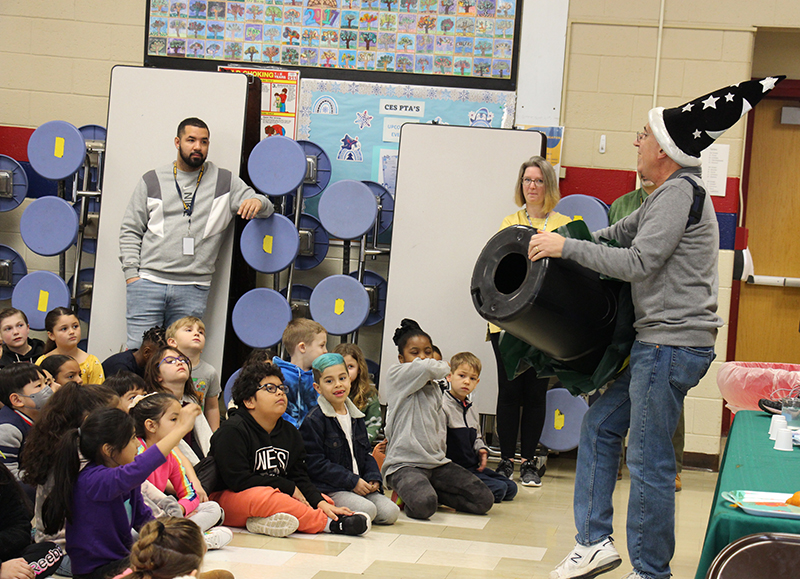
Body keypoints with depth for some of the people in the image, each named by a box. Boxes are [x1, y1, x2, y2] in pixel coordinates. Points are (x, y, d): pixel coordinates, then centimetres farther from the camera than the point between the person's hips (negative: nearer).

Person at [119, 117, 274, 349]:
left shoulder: (224, 181, 11)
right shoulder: (152, 181, 10)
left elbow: (265, 208, 11)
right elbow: (130, 230, 11)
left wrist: (257, 202, -14)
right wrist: (131, 273, 0)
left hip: (193, 289, 0)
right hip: (148, 281, 0)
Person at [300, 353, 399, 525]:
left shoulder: (356, 417, 16)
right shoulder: (314, 420, -9)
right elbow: (315, 464, -13)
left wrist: (373, 478, 2)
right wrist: (352, 481, -14)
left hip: (360, 485, 8)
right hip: (328, 489, -8)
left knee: (390, 512, -12)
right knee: (367, 510, -29)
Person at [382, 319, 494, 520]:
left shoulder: (434, 389, 20)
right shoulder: (396, 375, -4)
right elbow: (427, 367, -21)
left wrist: (440, 455, 9)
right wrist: (445, 367, 0)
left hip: (437, 462, 8)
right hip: (404, 463, -7)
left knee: (484, 500, -8)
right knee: (424, 505, -37)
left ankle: (428, 491, 5)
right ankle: (410, 494, -1)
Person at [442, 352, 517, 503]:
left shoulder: (471, 410, 17)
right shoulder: (443, 406, -14)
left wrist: (482, 450, 8)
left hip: (474, 467, 9)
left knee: (511, 488, 6)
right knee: (498, 489, -19)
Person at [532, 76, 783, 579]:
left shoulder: (680, 191, -15)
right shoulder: (671, 193, 18)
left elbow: (636, 263, -22)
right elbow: (622, 232, 28)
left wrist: (567, 248, -16)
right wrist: (558, 244, 16)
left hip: (673, 344, -11)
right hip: (657, 343, 11)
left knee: (649, 461, -5)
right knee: (600, 426, 15)